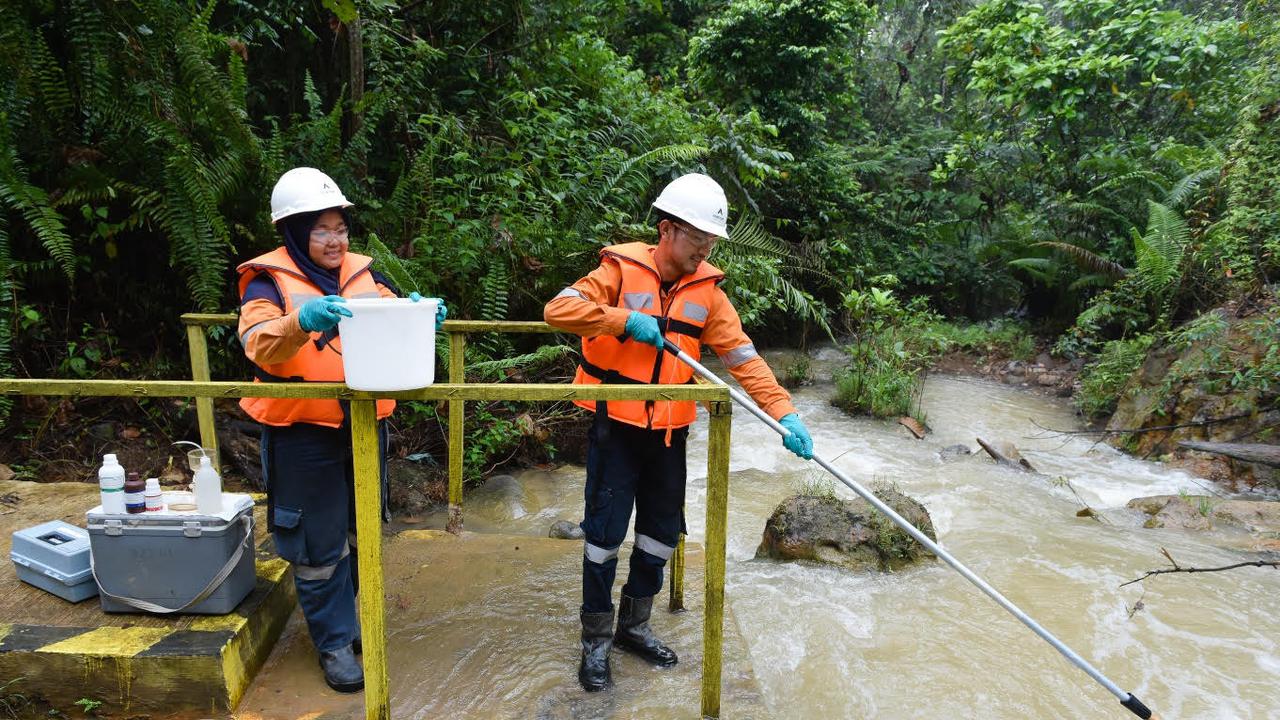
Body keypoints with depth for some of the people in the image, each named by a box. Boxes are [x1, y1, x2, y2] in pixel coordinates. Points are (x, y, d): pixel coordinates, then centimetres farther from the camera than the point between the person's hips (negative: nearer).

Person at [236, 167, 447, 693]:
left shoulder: (362, 273, 8)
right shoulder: (269, 280, -6)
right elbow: (260, 345, -20)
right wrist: (303, 320, -41)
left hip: (364, 424, 5)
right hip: (304, 430, -5)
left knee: (360, 533, 17)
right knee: (319, 544, 4)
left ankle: (347, 618, 38)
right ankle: (334, 641, 20)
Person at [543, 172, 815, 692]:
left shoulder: (707, 289, 0)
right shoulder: (622, 269, -11)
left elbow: (742, 356, -4)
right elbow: (558, 309, -20)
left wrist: (783, 411, -15)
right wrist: (626, 320, -28)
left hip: (669, 432, 5)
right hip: (616, 426, -4)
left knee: (663, 532, 13)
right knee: (605, 532, 0)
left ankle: (634, 624, 34)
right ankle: (596, 640, 18)